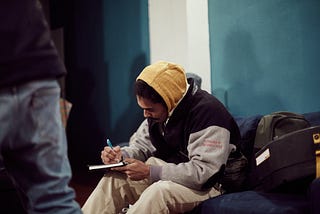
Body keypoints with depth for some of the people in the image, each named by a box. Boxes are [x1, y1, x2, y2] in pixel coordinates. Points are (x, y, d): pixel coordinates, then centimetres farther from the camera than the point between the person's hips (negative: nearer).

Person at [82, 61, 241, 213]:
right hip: (167, 174, 8)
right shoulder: (158, 109, 1)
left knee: (158, 191, -35)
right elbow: (141, 146, 14)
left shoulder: (207, 112, -25)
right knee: (113, 178, -7)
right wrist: (121, 155, -11)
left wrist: (149, 172, -28)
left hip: (204, 185, -8)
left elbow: (202, 171, -29)